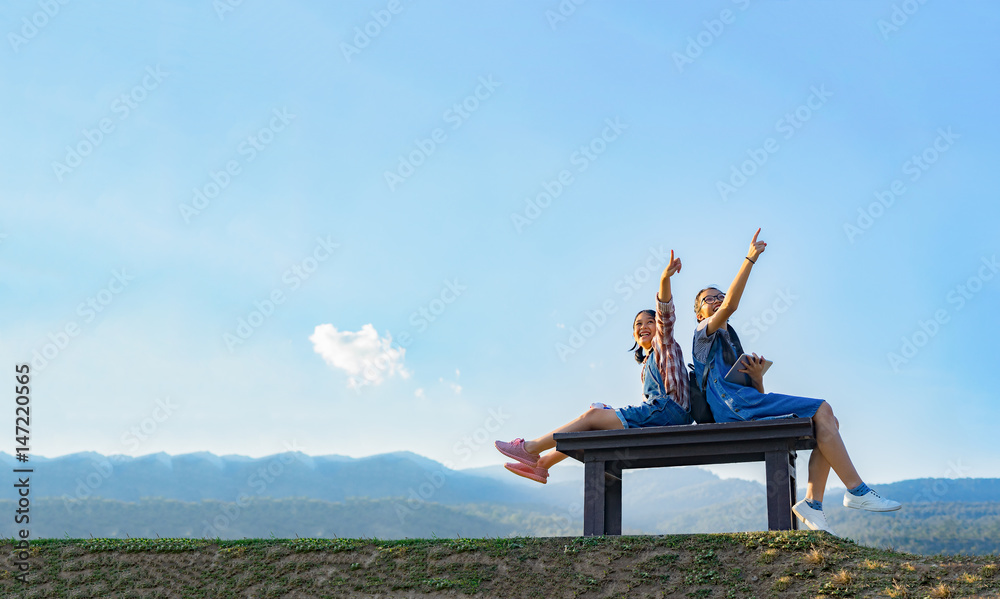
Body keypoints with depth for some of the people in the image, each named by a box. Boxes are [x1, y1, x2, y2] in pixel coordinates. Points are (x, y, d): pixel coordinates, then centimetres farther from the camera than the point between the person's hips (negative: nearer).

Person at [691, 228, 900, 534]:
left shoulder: (731, 345, 36)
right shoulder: (705, 331, 15)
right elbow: (730, 304, -9)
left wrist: (757, 377, 1)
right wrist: (750, 259, -10)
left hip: (749, 401, 8)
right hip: (733, 402, -8)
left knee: (827, 422, -9)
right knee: (821, 410, -17)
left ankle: (812, 503, -20)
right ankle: (857, 490, -19)